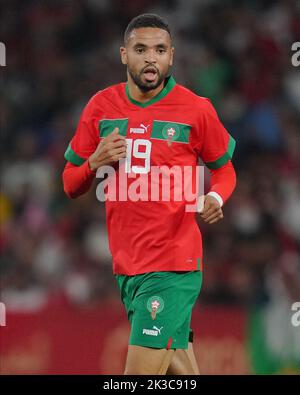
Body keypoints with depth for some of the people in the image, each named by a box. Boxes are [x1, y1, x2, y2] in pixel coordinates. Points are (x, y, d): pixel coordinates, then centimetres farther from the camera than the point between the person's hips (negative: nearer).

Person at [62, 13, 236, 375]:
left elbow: (224, 168, 10)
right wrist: (95, 163, -10)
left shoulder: (196, 110, -4)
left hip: (174, 266, -4)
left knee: (140, 371, -14)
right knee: (180, 370, 14)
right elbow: (70, 186, 12)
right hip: (126, 264, 5)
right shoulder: (101, 107, 5)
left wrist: (215, 198, -12)